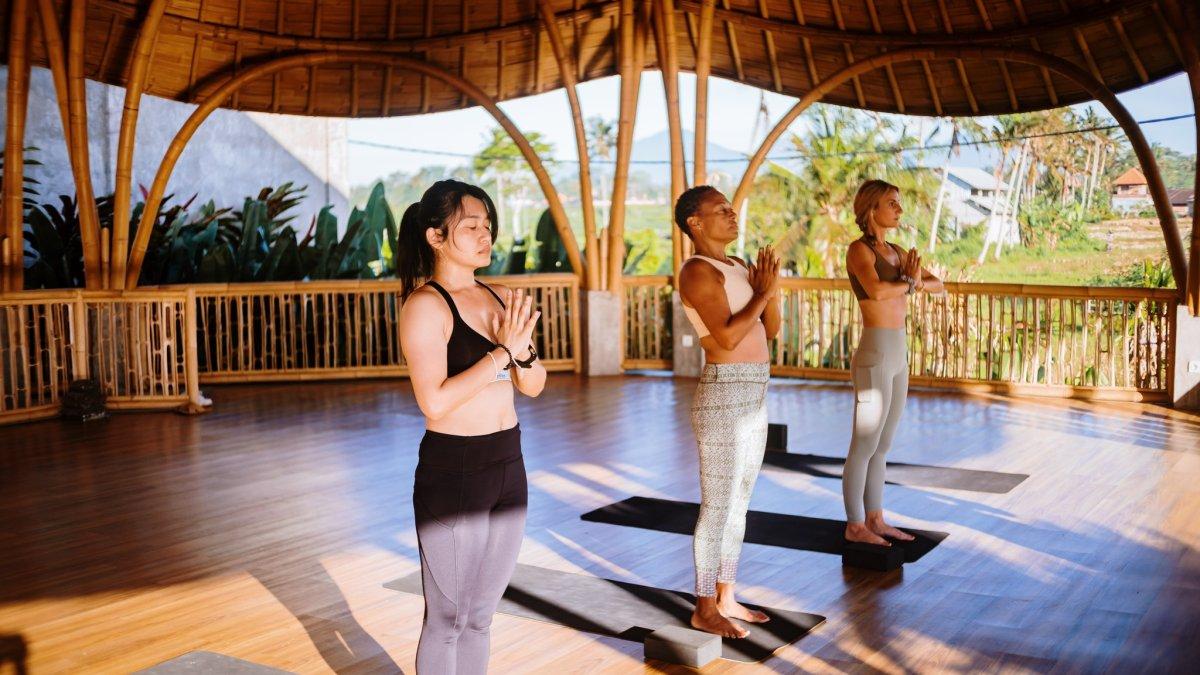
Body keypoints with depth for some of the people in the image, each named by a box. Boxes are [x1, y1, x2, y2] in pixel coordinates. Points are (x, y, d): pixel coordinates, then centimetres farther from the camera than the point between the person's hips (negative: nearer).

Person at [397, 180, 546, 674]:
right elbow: (435, 402, -23)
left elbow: (533, 386, 10)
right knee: (447, 618, 7)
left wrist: (523, 351, -10)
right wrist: (502, 351, -20)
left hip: (507, 466, 7)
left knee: (481, 615, 18)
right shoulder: (425, 304, -13)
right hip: (452, 472, -7)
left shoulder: (499, 298, 8)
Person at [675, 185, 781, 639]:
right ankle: (705, 610, 12)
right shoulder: (698, 271, -13)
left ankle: (726, 598, 27)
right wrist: (762, 292, -12)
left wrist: (771, 287, -2)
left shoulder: (737, 267, 15)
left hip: (752, 397, 9)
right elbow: (727, 336, -23)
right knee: (717, 507, -1)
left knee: (738, 503, 15)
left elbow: (770, 330, 13)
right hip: (722, 397, -9)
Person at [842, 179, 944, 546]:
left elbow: (939, 286, 14)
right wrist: (910, 282, -10)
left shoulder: (896, 252, 15)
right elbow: (876, 291, -31)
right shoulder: (859, 249, -12)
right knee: (865, 446, -1)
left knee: (882, 445, 14)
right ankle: (854, 526, 10)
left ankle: (874, 520, 24)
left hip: (897, 355, 9)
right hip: (874, 356, -9)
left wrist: (911, 281, -8)